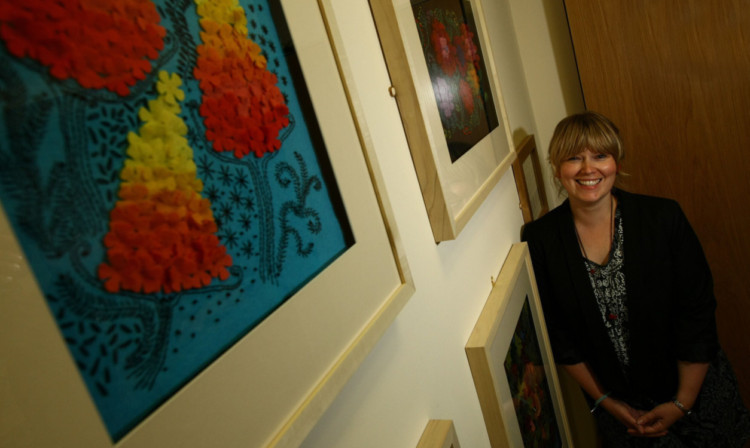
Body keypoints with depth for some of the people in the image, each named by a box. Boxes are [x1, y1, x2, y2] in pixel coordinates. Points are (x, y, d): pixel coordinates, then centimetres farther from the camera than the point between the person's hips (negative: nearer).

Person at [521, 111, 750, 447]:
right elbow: (557, 335, -8)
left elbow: (698, 314, -11)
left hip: (693, 386, 0)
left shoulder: (664, 218, -16)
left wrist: (682, 402, -10)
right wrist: (606, 401, -5)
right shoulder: (539, 239, -15)